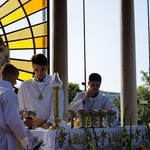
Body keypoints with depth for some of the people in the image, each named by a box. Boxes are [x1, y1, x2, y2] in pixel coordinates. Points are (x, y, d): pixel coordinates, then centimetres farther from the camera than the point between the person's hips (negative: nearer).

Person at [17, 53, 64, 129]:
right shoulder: (24, 86, 10)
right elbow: (20, 109, 10)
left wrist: (50, 122, -23)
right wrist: (32, 120, -5)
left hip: (52, 126, -1)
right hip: (32, 128, 1)